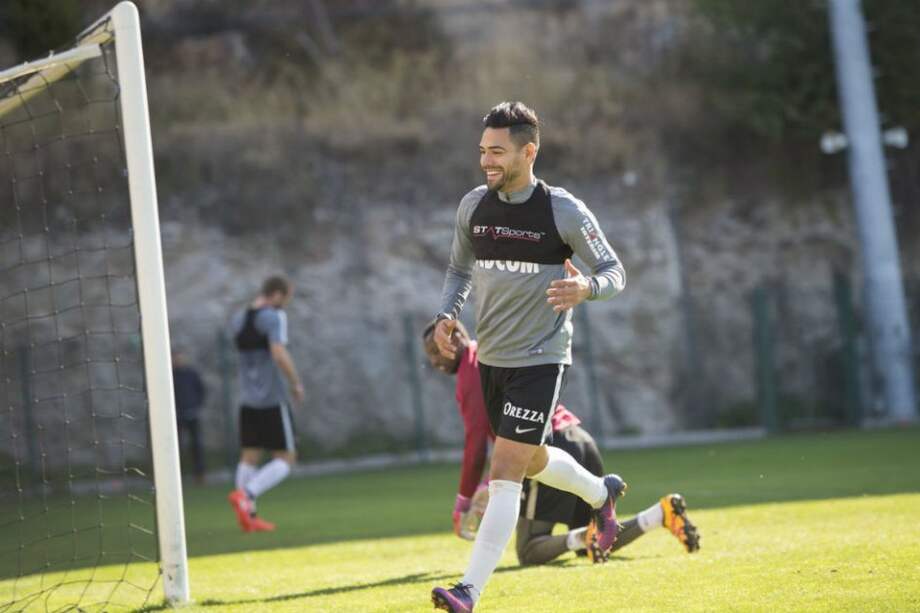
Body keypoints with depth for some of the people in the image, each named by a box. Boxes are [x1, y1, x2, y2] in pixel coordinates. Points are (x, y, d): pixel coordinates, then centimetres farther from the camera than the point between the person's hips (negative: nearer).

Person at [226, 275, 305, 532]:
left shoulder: (238, 321, 11)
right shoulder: (274, 317, -11)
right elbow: (279, 354, -25)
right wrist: (296, 383, -11)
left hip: (248, 402, 7)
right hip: (273, 401, -7)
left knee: (250, 457, 10)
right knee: (285, 460, 0)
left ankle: (249, 515, 2)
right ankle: (245, 494, -19)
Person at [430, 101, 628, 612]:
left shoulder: (564, 212, -12)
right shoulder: (472, 206, 2)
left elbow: (614, 272, -4)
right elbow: (459, 270, 16)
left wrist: (586, 287, -27)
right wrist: (447, 315, -3)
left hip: (539, 359, -6)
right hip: (490, 358, 6)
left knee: (504, 475, -12)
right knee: (533, 461, 22)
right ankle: (601, 494, 52)